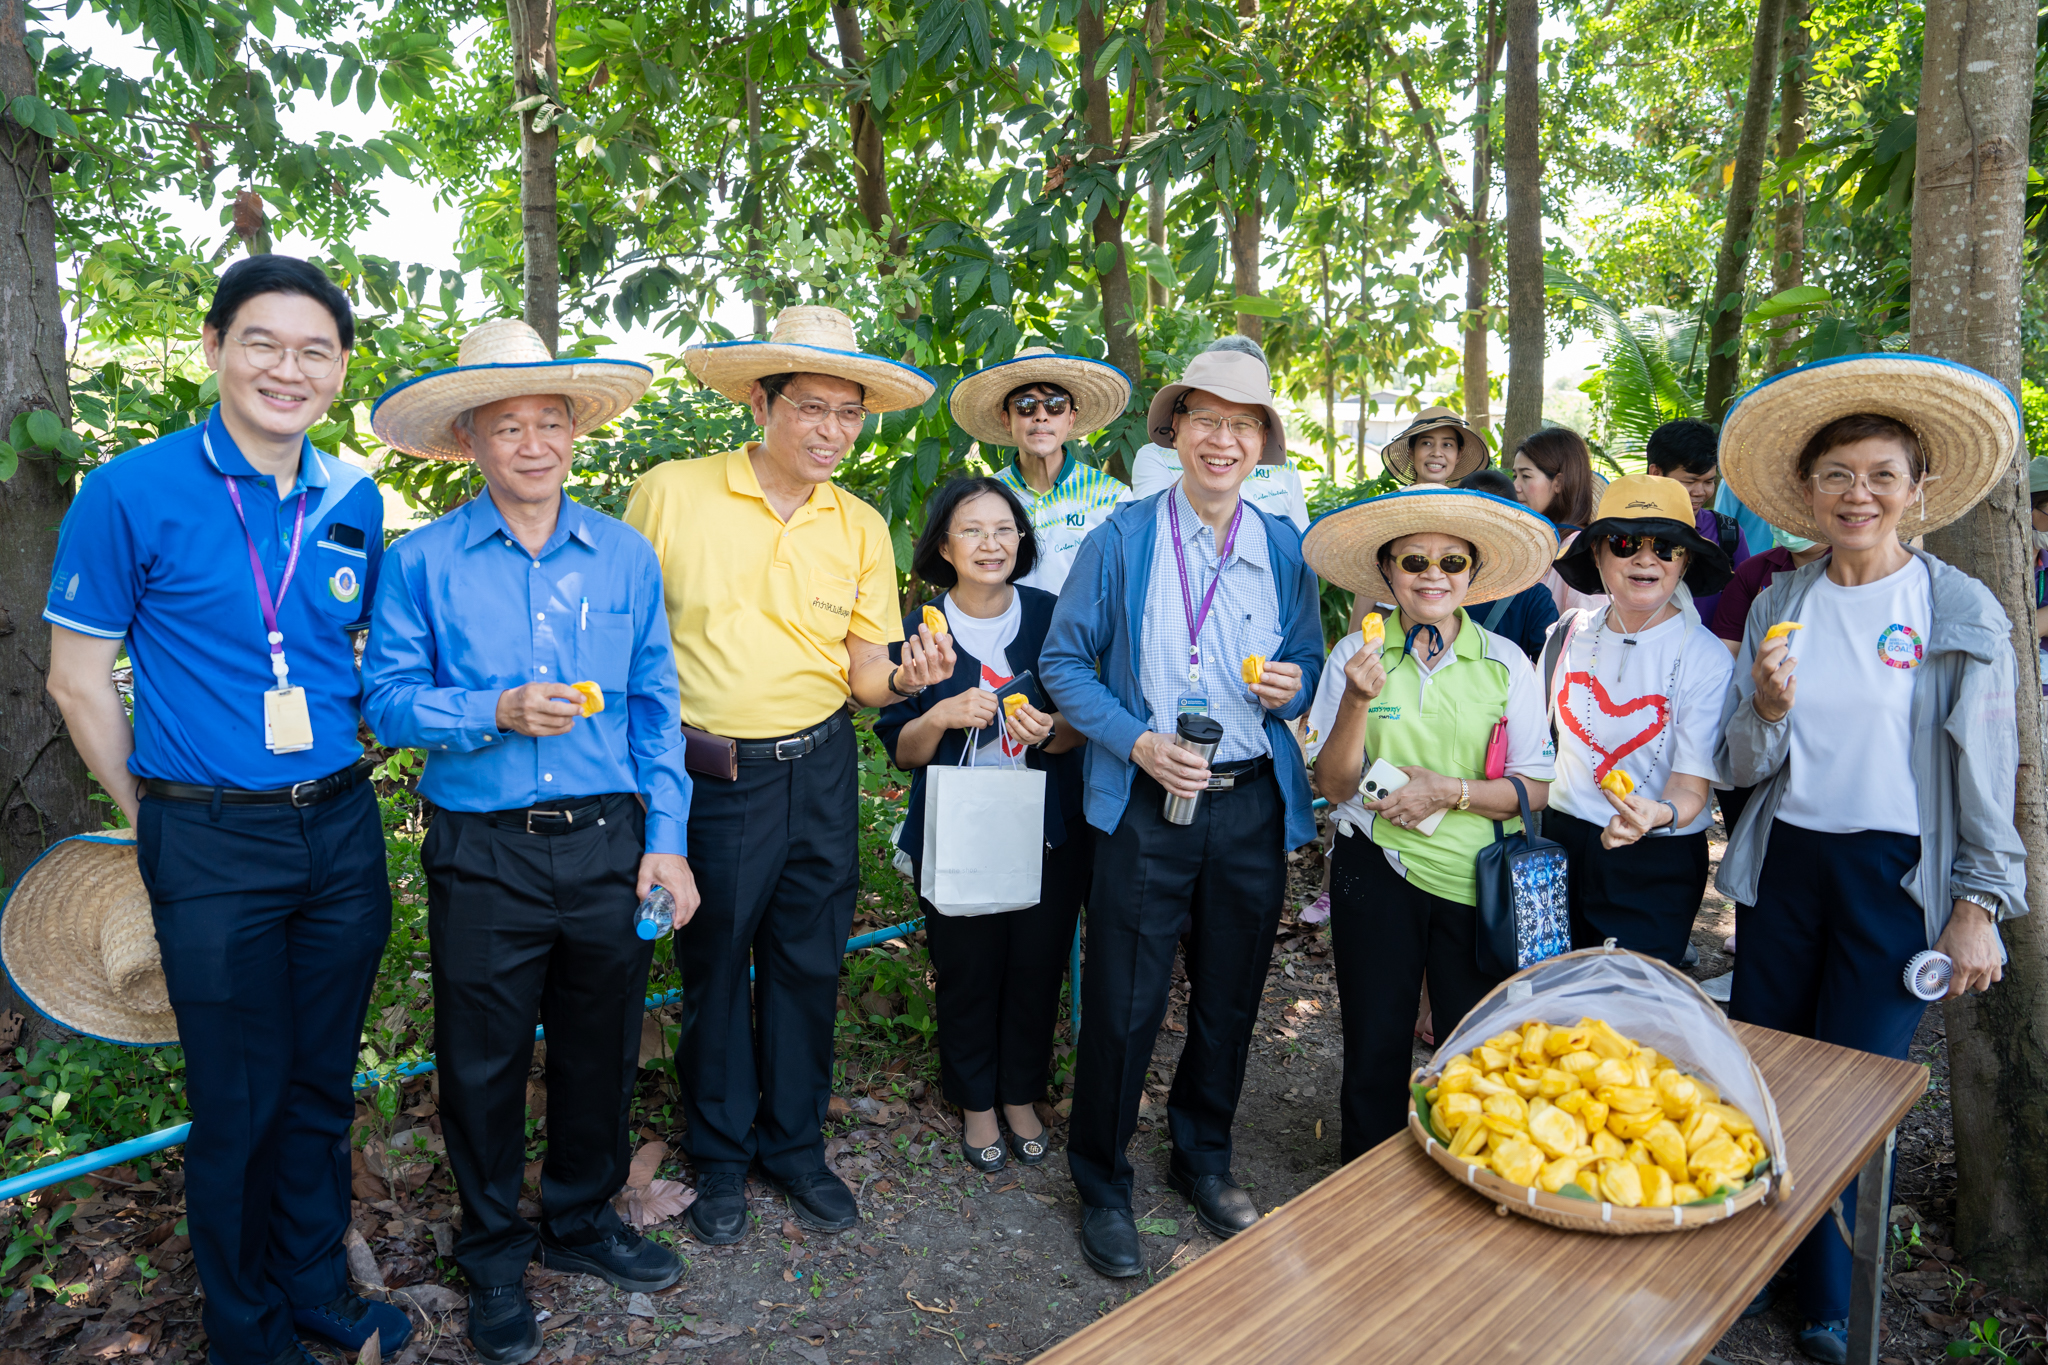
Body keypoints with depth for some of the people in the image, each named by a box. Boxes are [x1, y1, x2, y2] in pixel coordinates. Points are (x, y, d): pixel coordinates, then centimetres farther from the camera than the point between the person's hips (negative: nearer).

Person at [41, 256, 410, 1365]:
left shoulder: (354, 502, 4)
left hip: (341, 829, 4)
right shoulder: (131, 493, -8)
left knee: (322, 1084, 16)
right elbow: (78, 680, -2)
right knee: (239, 1103, 8)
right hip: (211, 847, -4)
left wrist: (342, 770, 13)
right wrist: (159, 822, 2)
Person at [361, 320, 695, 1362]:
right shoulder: (423, 561, -2)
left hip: (607, 844, 2)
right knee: (484, 1063, 12)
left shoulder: (626, 556, 4)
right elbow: (387, 699, -3)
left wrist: (665, 838, 0)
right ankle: (494, 1257, 34)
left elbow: (654, 709, 5)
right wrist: (497, 712, -20)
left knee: (602, 1049, 15)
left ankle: (582, 1221, 39)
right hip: (482, 854, -2)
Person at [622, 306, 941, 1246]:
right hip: (708, 774, -3)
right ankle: (720, 1157, 32)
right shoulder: (669, 494, -7)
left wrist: (903, 677, -19)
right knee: (714, 970, 11)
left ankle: (795, 1144, 33)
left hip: (819, 771, 3)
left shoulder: (861, 528, 3)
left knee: (808, 965, 13)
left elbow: (863, 672, 3)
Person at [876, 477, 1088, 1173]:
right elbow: (901, 751, -3)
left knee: (1037, 965, 9)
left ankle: (1022, 1096, 33)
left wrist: (1051, 730, -19)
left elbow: (1081, 734, 3)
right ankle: (976, 1103, 31)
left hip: (1047, 828, 1)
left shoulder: (1051, 615, -1)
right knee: (967, 970, 6)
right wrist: (942, 716, -23)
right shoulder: (920, 628, -4)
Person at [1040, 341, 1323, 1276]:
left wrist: (1292, 688, -10)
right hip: (1146, 803, -3)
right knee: (1124, 1005, 2)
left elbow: (1309, 661, 14)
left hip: (1254, 803, 3)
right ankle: (1102, 1188, 23)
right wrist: (1138, 741, -16)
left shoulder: (1285, 548, 7)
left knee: (1230, 997, 15)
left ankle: (1203, 1159, 39)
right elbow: (1064, 661, -2)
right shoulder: (1122, 539, -2)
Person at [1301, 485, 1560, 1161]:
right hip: (1376, 870, 0)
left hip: (1477, 877, 0)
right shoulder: (1355, 656, -2)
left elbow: (1536, 788, -1)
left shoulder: (1505, 663, -1)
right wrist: (1357, 701, -20)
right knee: (1375, 1044, 9)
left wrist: (1451, 790, -16)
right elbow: (1333, 786, -5)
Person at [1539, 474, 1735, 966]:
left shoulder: (1705, 657, -11)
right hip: (1561, 842, 3)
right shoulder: (1568, 634, 0)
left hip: (1658, 865, -3)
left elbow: (1693, 784, -16)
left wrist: (1658, 814, -37)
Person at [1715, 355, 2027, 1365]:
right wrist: (1766, 709, -16)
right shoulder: (1778, 604, 4)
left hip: (1899, 876, -3)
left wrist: (1978, 908, -6)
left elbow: (1985, 775, -2)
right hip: (1785, 864, 3)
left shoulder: (1962, 613, -3)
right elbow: (1743, 767, 4)